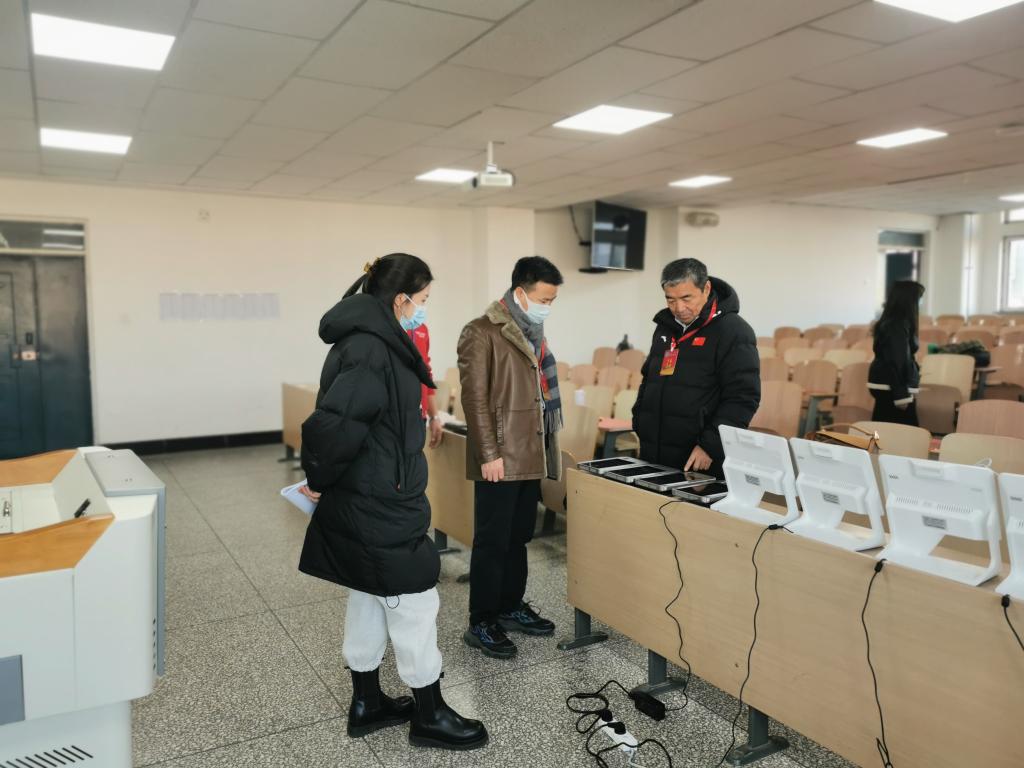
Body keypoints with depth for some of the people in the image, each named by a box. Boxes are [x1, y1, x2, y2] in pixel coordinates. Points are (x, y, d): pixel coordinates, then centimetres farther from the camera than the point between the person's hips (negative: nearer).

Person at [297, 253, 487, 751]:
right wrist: (320, 479, -17)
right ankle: (428, 716, 23)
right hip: (378, 506, -10)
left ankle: (367, 703, 37)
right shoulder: (370, 349, -23)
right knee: (415, 602, 4)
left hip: (365, 502, 10)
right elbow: (333, 423, -33)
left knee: (369, 597, 20)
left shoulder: (369, 340, 8)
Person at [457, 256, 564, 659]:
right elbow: (475, 398, -16)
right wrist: (489, 454, -19)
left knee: (519, 537, 17)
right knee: (492, 543, 1)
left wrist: (546, 448, 18)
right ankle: (480, 624, 12)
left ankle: (511, 607, 31)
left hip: (530, 456, 8)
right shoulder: (482, 333, -12)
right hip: (500, 459, -8)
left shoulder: (533, 333, 15)